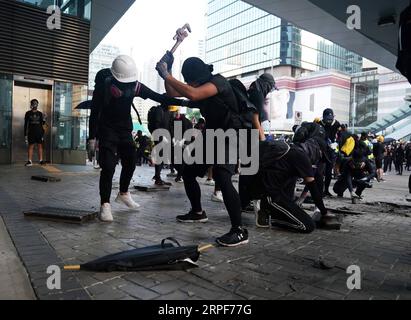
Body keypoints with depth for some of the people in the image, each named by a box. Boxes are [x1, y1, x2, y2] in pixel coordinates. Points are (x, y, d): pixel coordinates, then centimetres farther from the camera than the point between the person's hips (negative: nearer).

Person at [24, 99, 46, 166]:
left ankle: (41, 160, 6)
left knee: (40, 146, 2)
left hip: (39, 132, 2)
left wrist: (44, 121, -12)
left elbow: (42, 123, 11)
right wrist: (25, 134, 0)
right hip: (31, 133, -1)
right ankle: (30, 161, 1)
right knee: (31, 146, -1)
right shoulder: (28, 113, 5)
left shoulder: (40, 114, 10)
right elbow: (26, 124, 5)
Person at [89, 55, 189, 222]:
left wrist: (182, 102, -15)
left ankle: (123, 194, 33)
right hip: (107, 131, -5)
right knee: (108, 167, -13)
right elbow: (95, 111, -11)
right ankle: (105, 205, -2)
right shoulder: (104, 84, -16)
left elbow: (157, 97, -6)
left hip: (126, 131, 5)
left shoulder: (134, 85, -6)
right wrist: (92, 136, -11)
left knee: (130, 164, 10)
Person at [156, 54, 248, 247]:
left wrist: (167, 76, -27)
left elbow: (192, 94, -35)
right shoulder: (199, 85, 6)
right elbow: (173, 93, 11)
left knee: (221, 177, -30)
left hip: (229, 136, -9)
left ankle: (239, 230, -24)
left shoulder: (218, 81, -19)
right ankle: (198, 212, 33)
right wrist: (167, 73, -2)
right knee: (188, 173, 13)